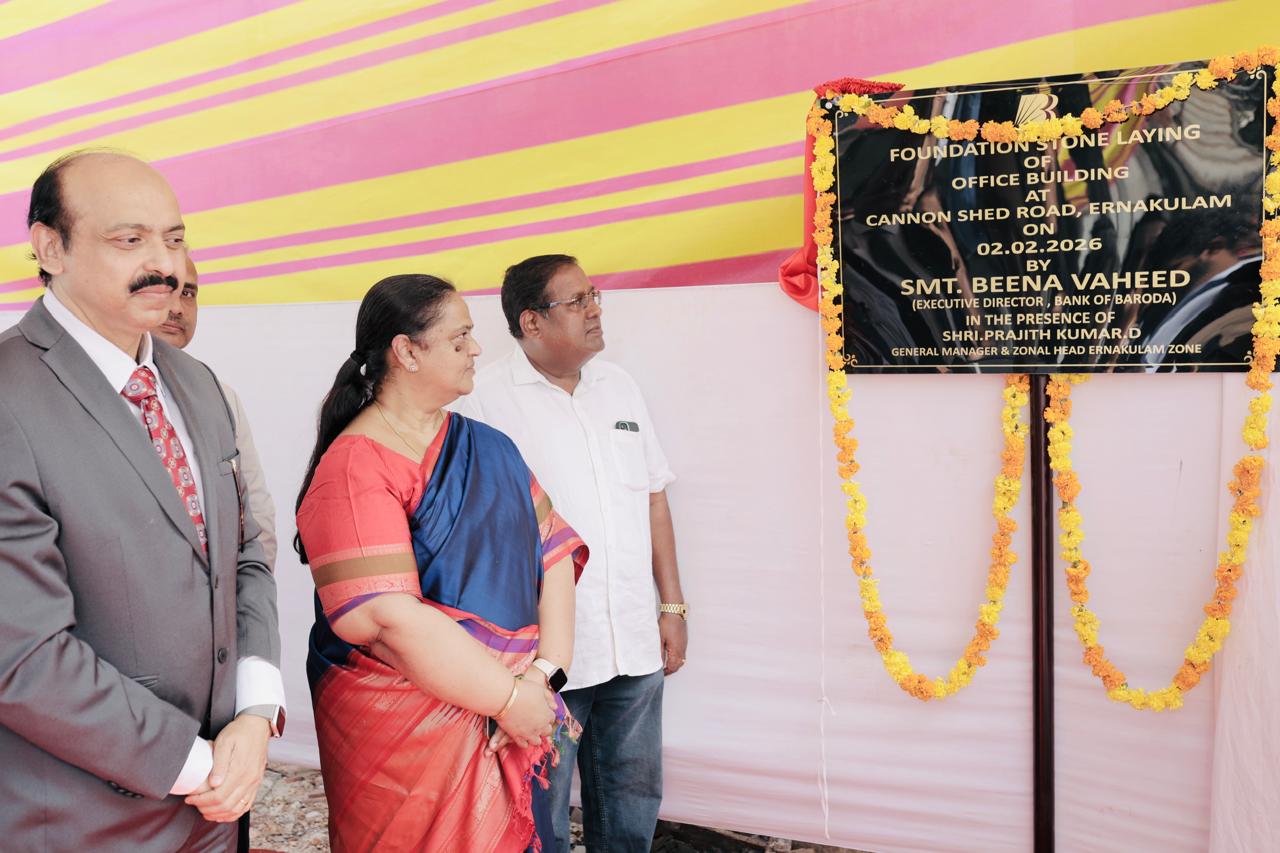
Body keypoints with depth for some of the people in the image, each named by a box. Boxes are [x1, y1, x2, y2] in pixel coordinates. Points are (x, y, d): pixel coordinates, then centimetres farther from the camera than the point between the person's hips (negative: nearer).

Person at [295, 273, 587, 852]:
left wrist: (547, 670, -13)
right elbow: (386, 615, -24)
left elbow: (553, 548, -1)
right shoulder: (353, 467, -15)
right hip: (405, 730, -6)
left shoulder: (487, 448, 5)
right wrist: (509, 697, -19)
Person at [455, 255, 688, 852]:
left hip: (635, 645, 5)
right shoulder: (487, 397, -9)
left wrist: (672, 606, 11)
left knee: (632, 803, 18)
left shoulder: (618, 386, 9)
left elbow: (654, 499, 13)